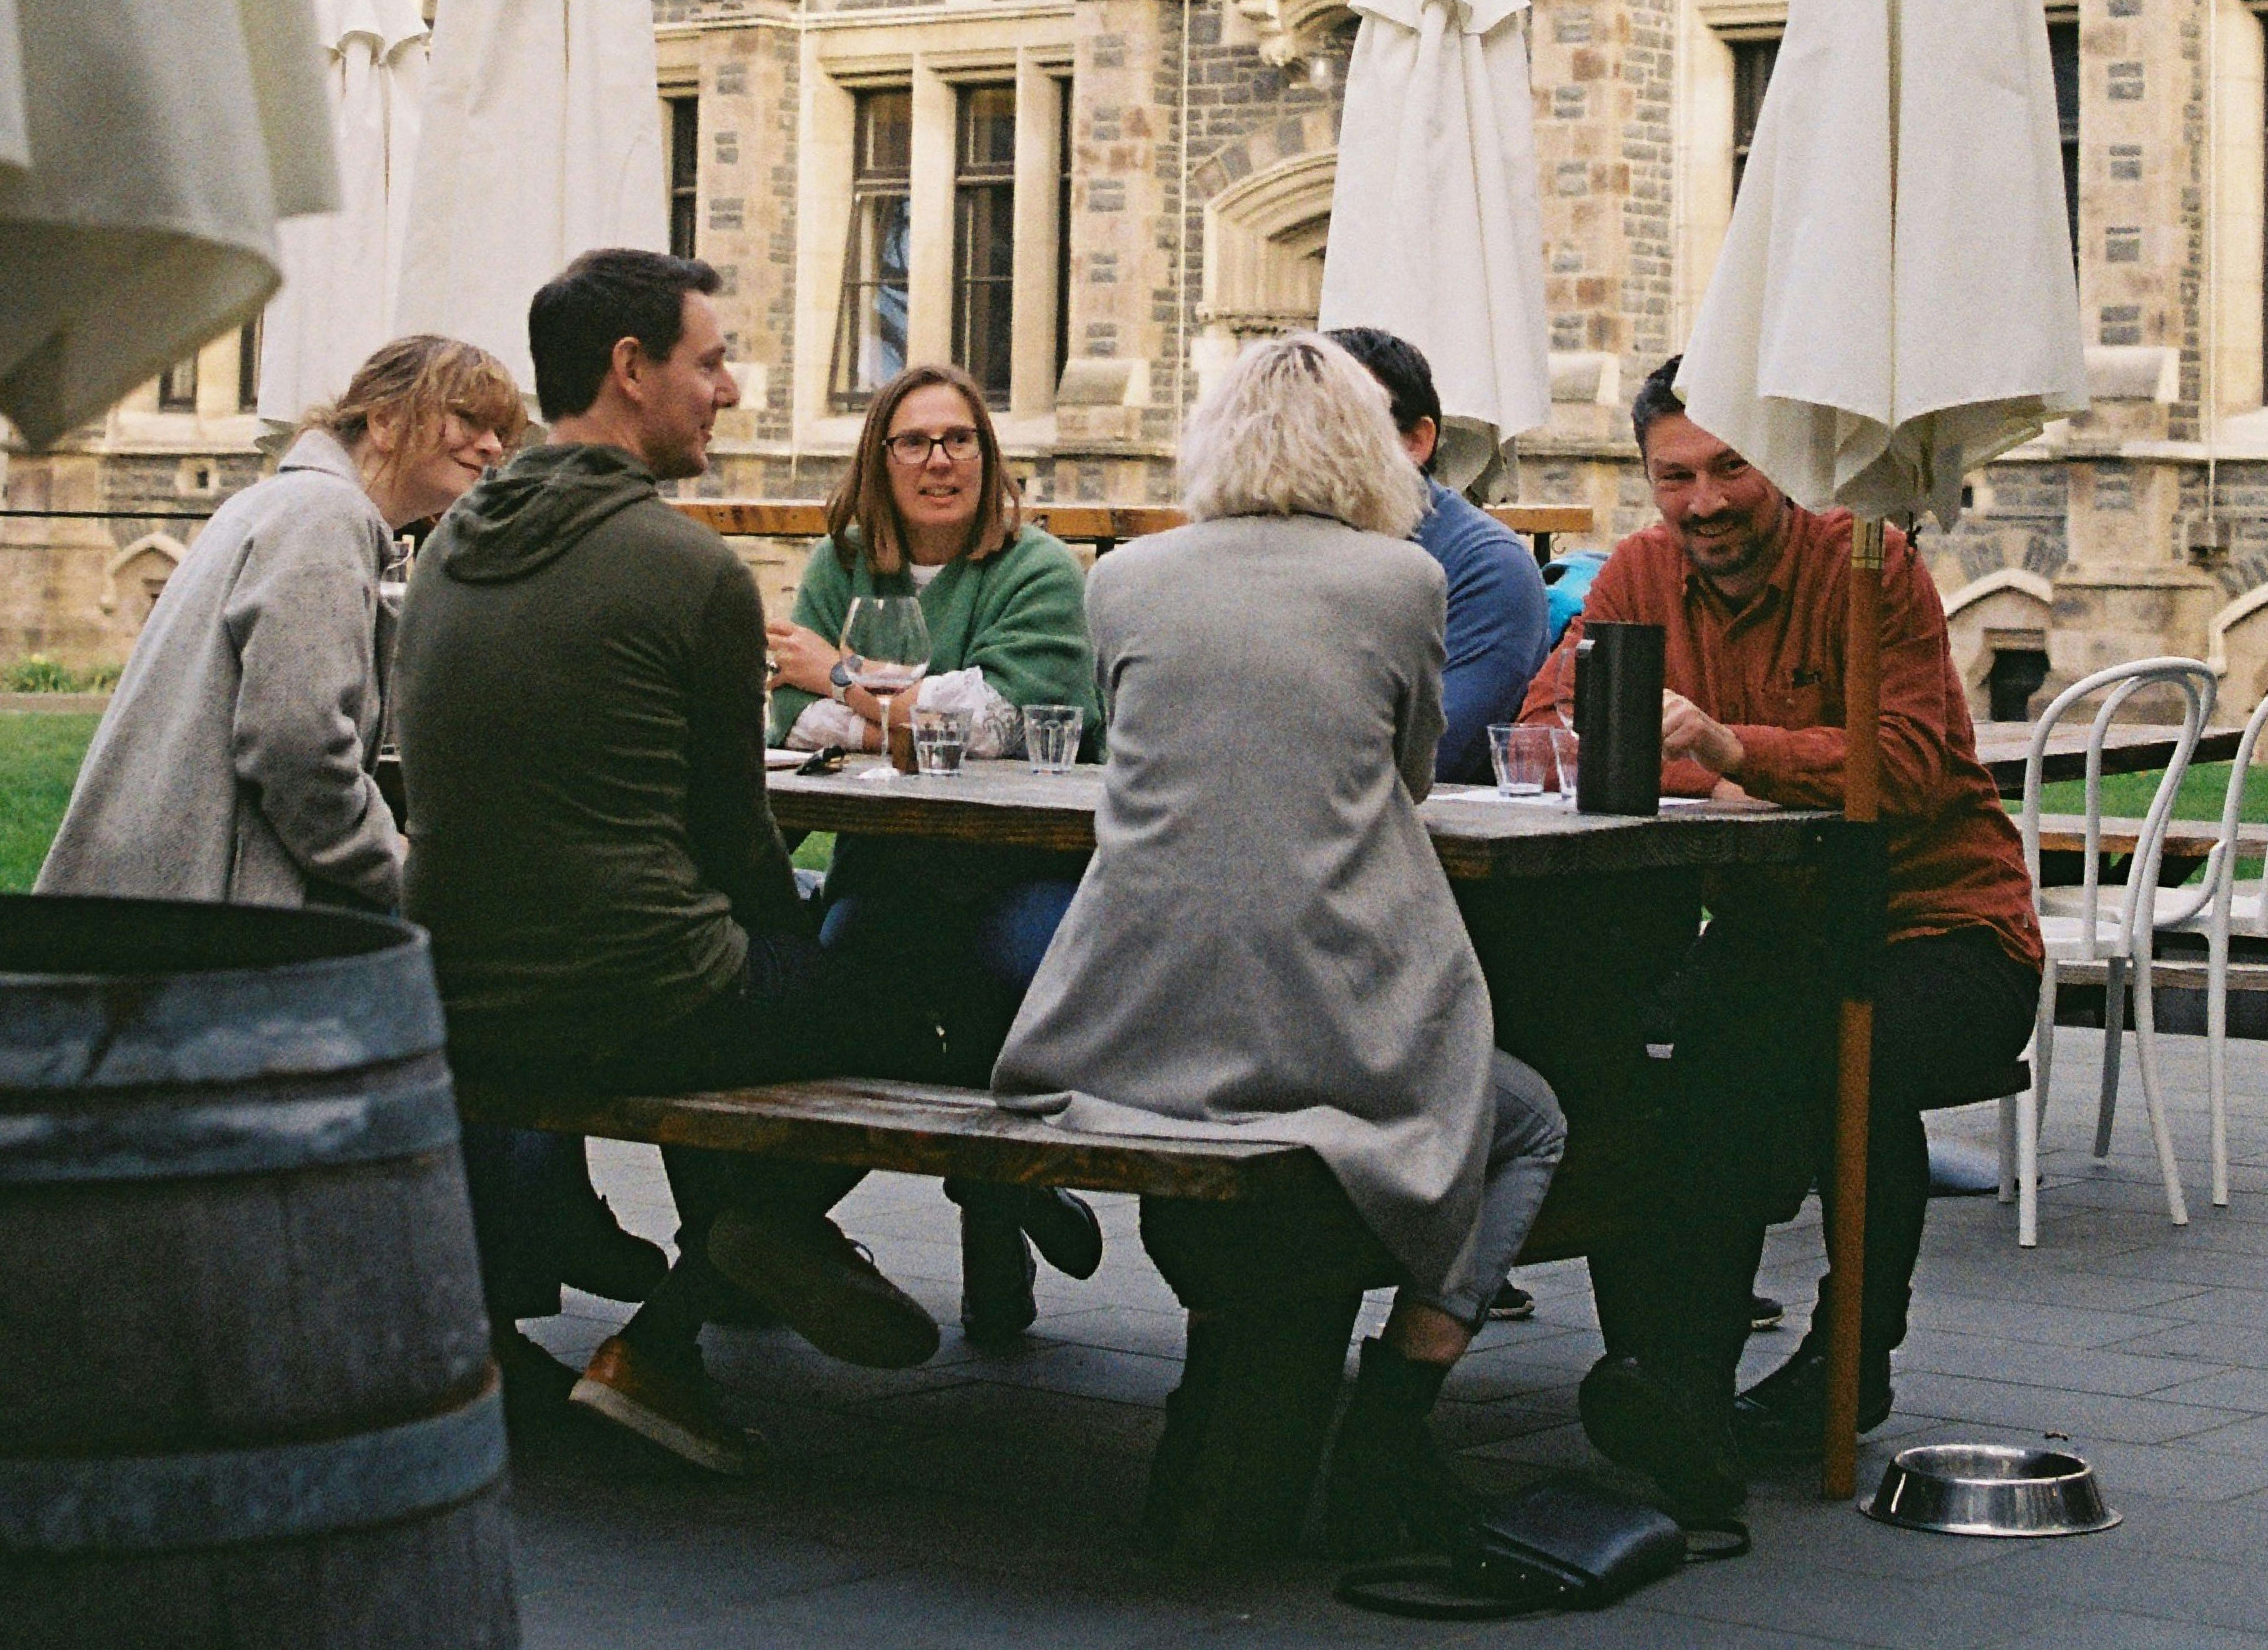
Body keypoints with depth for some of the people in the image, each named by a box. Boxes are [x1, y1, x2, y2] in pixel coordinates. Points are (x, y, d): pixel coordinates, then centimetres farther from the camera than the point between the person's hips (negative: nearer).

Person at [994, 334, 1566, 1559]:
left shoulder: (1124, 577, 8)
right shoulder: (1401, 579, 2)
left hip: (1135, 1030, 3)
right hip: (1335, 1031, -3)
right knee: (1528, 1127, 26)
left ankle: (1207, 1399, 25)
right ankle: (1380, 1441, 10)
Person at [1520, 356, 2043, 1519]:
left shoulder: (1872, 565, -9)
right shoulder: (1644, 574, 5)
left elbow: (1909, 767, -22)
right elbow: (1542, 734, -3)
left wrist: (1730, 747, -37)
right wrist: (1702, 780, -19)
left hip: (1940, 933, -3)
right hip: (1771, 930, 3)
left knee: (1858, 1047, -36)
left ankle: (1850, 1361, -15)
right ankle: (1675, 1372, -27)